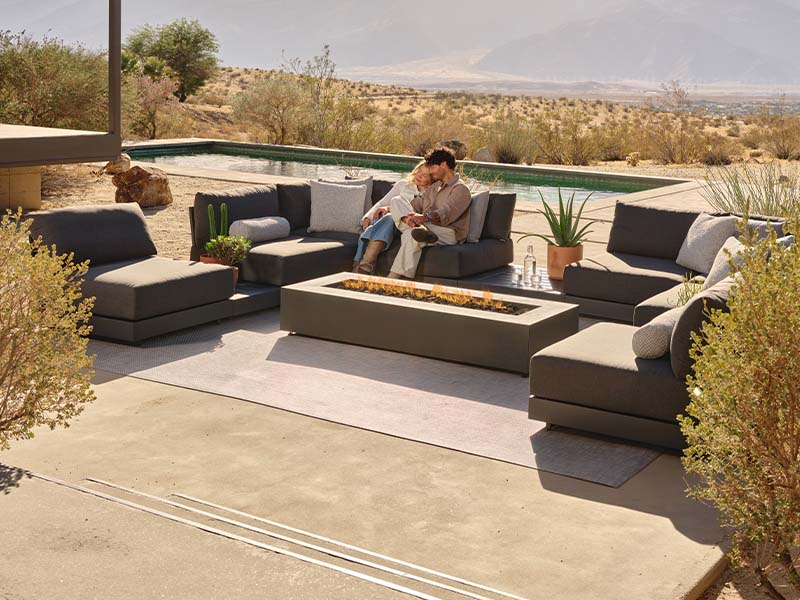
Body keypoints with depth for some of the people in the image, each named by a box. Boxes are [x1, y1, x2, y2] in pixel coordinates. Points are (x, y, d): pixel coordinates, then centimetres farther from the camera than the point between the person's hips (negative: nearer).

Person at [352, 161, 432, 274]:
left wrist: (389, 209, -15)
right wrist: (367, 217, 2)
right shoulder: (403, 184, 25)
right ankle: (357, 267, -51)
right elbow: (382, 203, 21)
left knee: (389, 218, -39)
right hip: (383, 219, 4)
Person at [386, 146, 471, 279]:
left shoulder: (460, 189, -4)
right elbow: (416, 203, 14)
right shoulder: (434, 187, 26)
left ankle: (393, 279, -39)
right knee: (396, 200, -6)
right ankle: (419, 229, -31)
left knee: (410, 235, -37)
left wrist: (425, 217, -40)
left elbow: (446, 213, -22)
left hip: (448, 233, -8)